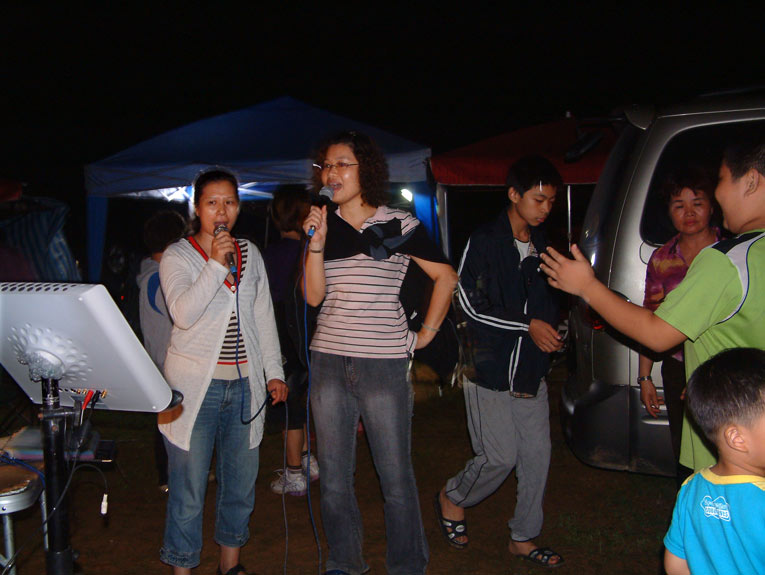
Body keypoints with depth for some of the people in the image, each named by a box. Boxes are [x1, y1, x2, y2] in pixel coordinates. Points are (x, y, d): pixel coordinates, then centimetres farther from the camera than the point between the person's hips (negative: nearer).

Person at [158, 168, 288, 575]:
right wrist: (216, 264, -22)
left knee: (241, 478, 12)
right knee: (189, 485, -1)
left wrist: (274, 371, 10)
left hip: (244, 383, 5)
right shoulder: (178, 256, -4)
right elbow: (183, 314, -19)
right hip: (195, 384, -4)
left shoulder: (250, 254, 11)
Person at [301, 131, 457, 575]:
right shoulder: (323, 225, 9)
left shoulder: (400, 226, -2)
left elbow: (446, 277, 5)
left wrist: (427, 334, 2)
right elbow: (314, 295, 1)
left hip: (384, 363, -4)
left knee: (396, 477, 1)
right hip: (329, 361, 4)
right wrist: (316, 242, -9)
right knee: (334, 476, 11)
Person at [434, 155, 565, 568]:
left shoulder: (543, 246, 12)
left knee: (537, 455, 6)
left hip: (530, 368, 6)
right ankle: (452, 498, 23)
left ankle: (523, 537, 21)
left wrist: (550, 329, 5)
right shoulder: (484, 242, -8)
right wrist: (528, 326, -15)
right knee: (501, 456, -6)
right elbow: (472, 305, -12)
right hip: (490, 367, -6)